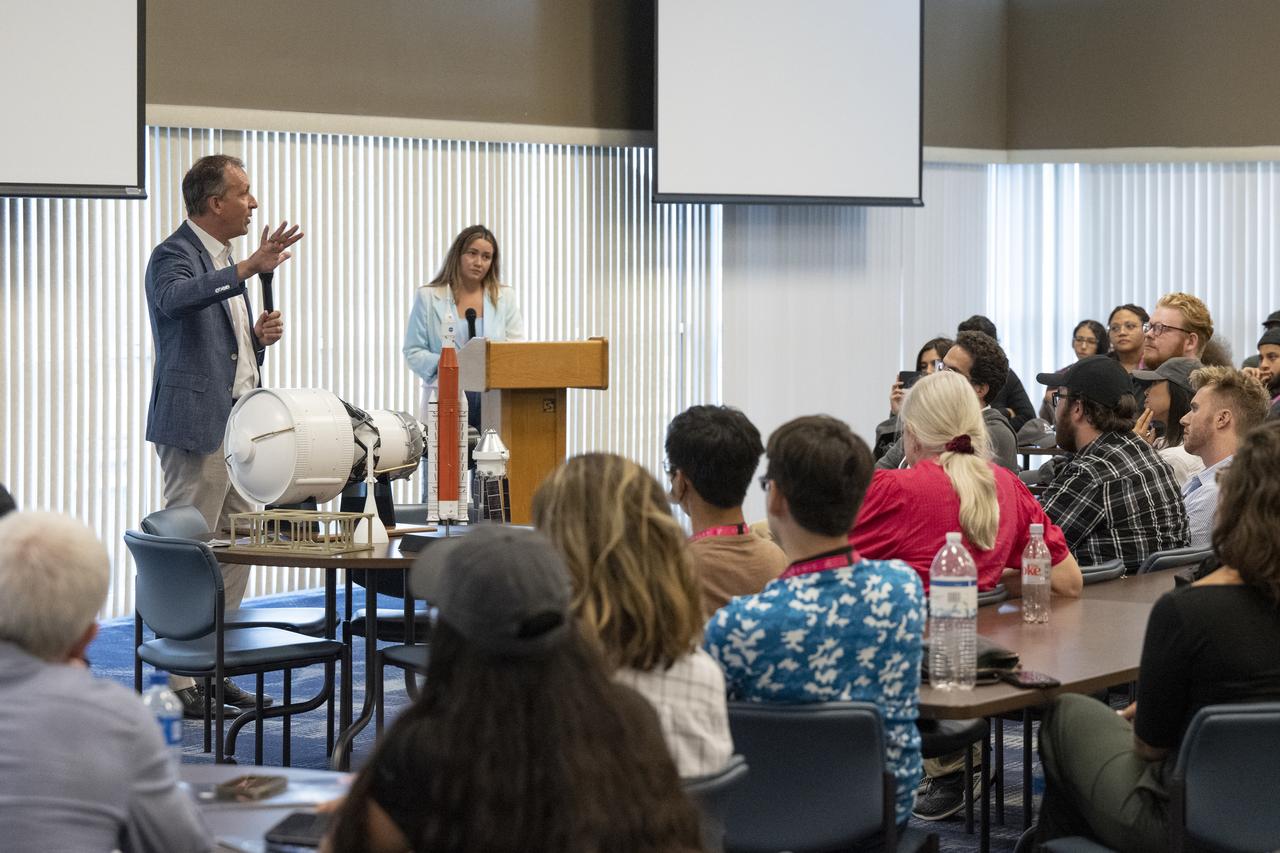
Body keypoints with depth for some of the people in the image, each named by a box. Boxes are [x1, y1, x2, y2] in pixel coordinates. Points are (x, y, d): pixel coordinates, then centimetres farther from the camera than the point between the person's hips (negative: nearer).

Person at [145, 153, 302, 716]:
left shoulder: (225, 260, 18)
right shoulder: (174, 255, -10)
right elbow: (177, 298, -35)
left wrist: (259, 337, 5)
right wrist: (249, 269, -44)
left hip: (240, 426, 10)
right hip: (197, 425, -9)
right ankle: (181, 684, -2)